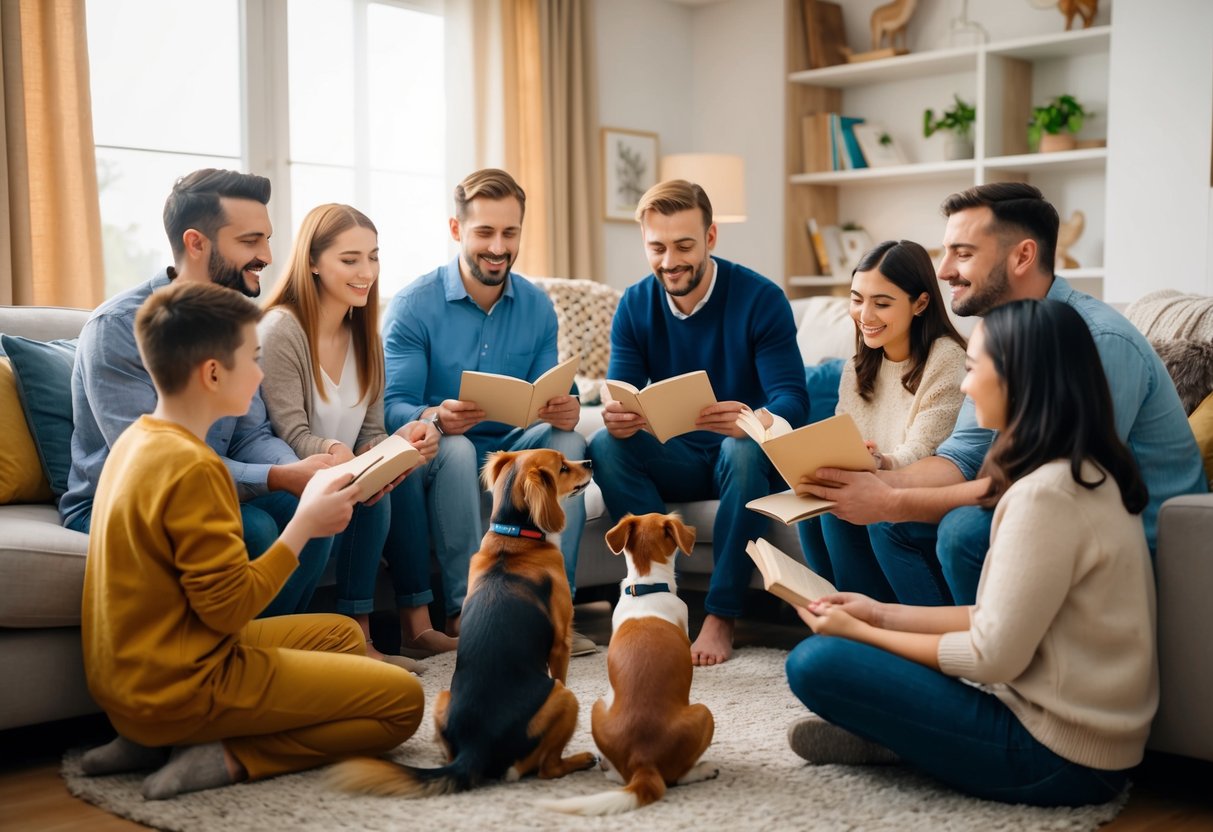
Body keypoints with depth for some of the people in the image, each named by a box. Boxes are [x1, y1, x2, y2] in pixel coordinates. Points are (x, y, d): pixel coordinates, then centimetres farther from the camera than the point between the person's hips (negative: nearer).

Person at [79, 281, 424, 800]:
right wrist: (305, 525, -11)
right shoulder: (192, 467, -23)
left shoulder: (138, 439, 7)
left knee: (341, 634, 24)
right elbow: (231, 606, -21)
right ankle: (229, 756, -9)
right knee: (403, 699, -6)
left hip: (132, 675, 9)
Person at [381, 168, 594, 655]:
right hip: (435, 456, -4)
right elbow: (393, 408, -17)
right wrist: (436, 418, -41)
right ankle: (465, 609, -28)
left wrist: (564, 410, -24)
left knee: (567, 441, -24)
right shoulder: (413, 305, -9)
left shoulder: (536, 306, 4)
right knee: (455, 448, -36)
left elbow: (547, 402, 2)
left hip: (508, 452, 4)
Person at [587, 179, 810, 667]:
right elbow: (619, 395, -8)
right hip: (677, 459, 3)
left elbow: (793, 400, -21)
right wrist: (616, 418, -34)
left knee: (744, 448, -37)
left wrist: (756, 421, -46)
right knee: (605, 445, -24)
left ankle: (721, 616, -28)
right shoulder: (635, 306, -2)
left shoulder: (760, 299, -14)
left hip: (746, 458, -3)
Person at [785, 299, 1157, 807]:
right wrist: (884, 616, 6)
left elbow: (993, 657, -21)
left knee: (817, 663, -15)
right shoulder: (1088, 473, 7)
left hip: (1057, 758, -9)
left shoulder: (1045, 494, -23)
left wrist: (859, 633, -9)